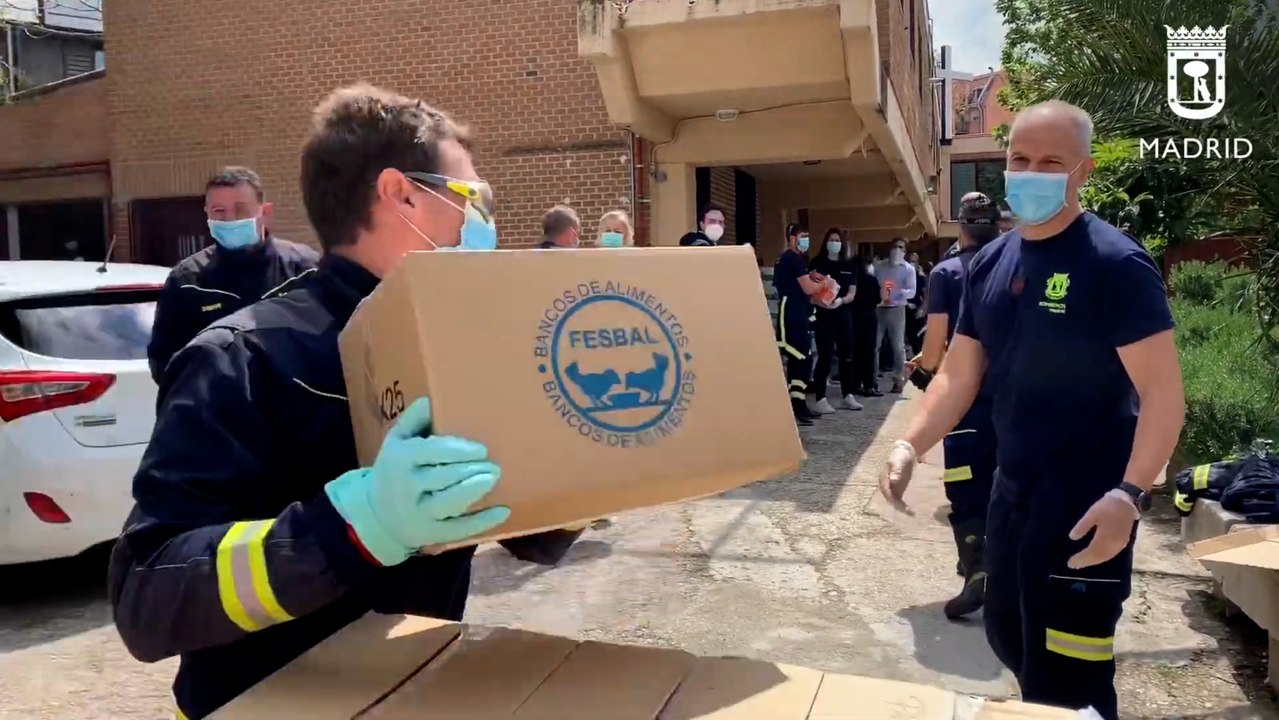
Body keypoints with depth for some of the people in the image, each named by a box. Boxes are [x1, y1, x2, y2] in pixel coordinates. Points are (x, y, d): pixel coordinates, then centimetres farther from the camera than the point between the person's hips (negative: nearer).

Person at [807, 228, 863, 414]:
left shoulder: (850, 266, 9)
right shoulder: (817, 263, 0)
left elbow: (852, 293, 5)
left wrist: (841, 301, -16)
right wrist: (820, 301, -24)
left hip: (844, 315, 4)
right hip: (824, 315, -4)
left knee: (846, 356, 10)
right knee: (825, 357, -7)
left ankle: (847, 396, 21)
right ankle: (820, 399, -4)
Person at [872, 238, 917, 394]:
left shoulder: (908, 269, 1)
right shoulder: (879, 267, 8)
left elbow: (911, 292, -9)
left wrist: (895, 293, -24)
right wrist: (877, 293, -16)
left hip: (896, 310, -2)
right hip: (879, 309, 2)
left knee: (898, 345, 1)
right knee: (874, 344, 2)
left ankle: (898, 380, 6)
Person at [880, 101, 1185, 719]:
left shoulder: (1115, 263, -15)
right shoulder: (989, 264, 5)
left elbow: (1163, 393, -18)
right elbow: (959, 373, 9)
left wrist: (1129, 496, -28)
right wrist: (909, 446, -4)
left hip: (1086, 503, -7)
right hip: (1012, 490, 7)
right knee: (1007, 635, 22)